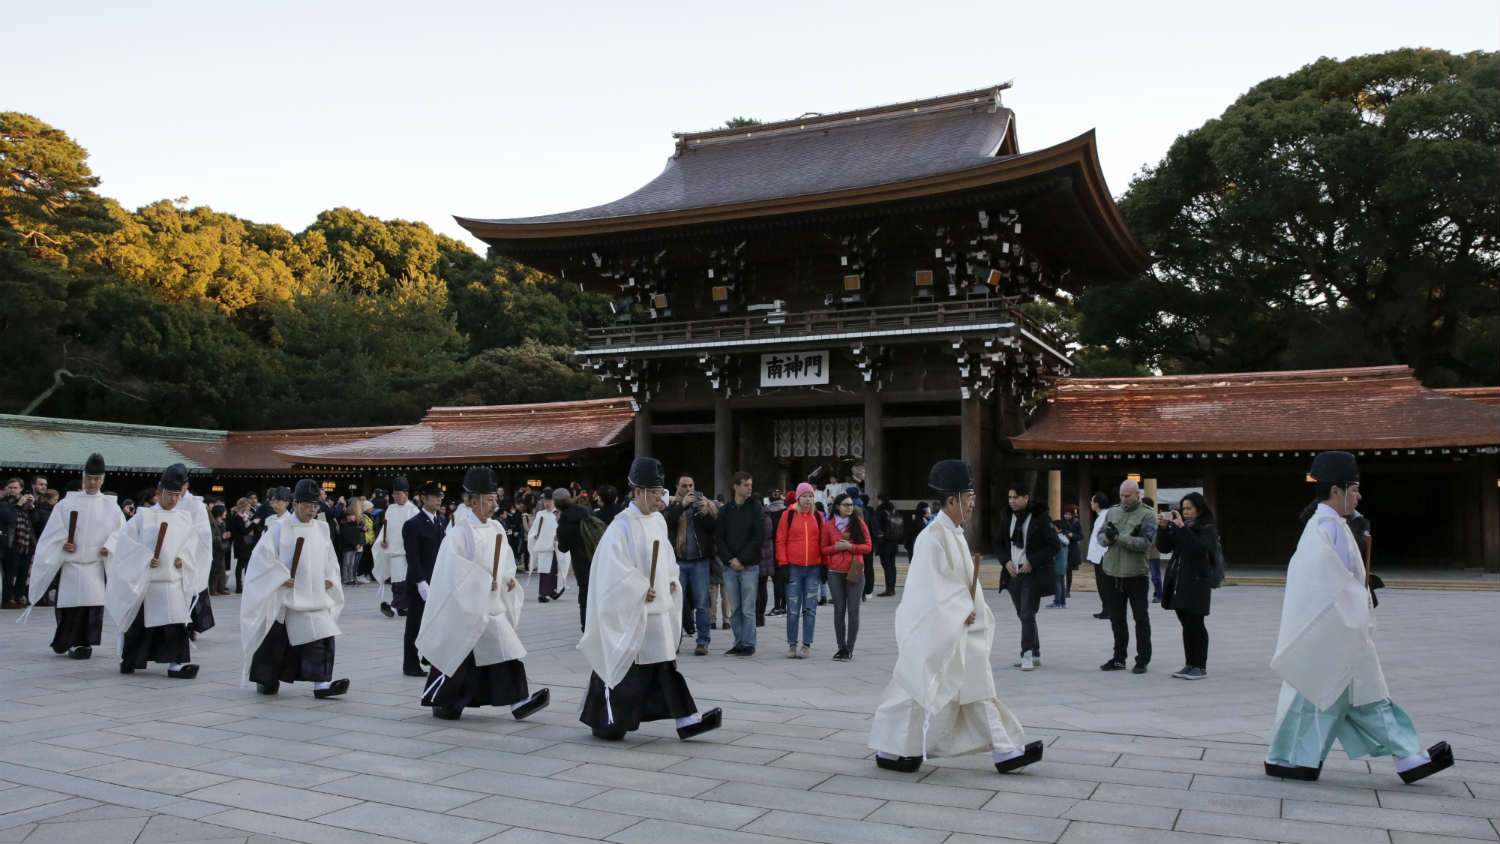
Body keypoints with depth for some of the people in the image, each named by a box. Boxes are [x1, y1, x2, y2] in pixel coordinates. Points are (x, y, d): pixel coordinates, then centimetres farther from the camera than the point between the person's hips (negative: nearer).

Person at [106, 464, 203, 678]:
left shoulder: (184, 518, 10)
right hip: (144, 582, -2)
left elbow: (192, 543, 13)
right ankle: (128, 660, 25)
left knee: (176, 623, -6)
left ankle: (176, 662, -7)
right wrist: (145, 558, -14)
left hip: (173, 582, 2)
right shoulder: (143, 516, 1)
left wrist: (182, 559, -5)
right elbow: (127, 540, -4)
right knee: (139, 623, 7)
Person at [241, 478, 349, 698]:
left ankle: (321, 683, -10)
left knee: (322, 636, -9)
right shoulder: (280, 528, -5)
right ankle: (265, 680, 26)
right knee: (275, 639, 5)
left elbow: (330, 560, 19)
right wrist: (281, 578, -14)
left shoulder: (321, 529, 10)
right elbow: (262, 555, -10)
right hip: (284, 596, -4)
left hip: (314, 597, 4)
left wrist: (329, 579, 4)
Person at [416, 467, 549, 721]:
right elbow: (453, 567, -18)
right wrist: (483, 581, -19)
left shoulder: (495, 528, 9)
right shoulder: (461, 531, -13)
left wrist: (508, 578, 3)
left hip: (493, 603, 7)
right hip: (467, 605, -7)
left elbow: (505, 560, 21)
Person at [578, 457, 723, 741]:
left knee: (665, 662, 6)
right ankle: (603, 721, 19)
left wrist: (670, 580, 7)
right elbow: (614, 568, -18)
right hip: (629, 611, -7)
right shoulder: (622, 525, -14)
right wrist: (640, 591, -18)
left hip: (658, 608, 7)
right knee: (624, 664, 3)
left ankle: (685, 720, 4)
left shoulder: (658, 521, 10)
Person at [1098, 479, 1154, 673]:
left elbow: (1146, 542, -15)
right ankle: (1119, 659, 21)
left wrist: (1119, 537, -20)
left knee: (1141, 618, 2)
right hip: (1113, 573, 5)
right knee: (1116, 618, 12)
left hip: (1136, 574, -5)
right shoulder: (1113, 511, 12)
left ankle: (1142, 660, 10)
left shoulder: (1147, 514, -5)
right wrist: (1107, 537, -13)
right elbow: (1100, 536, 10)